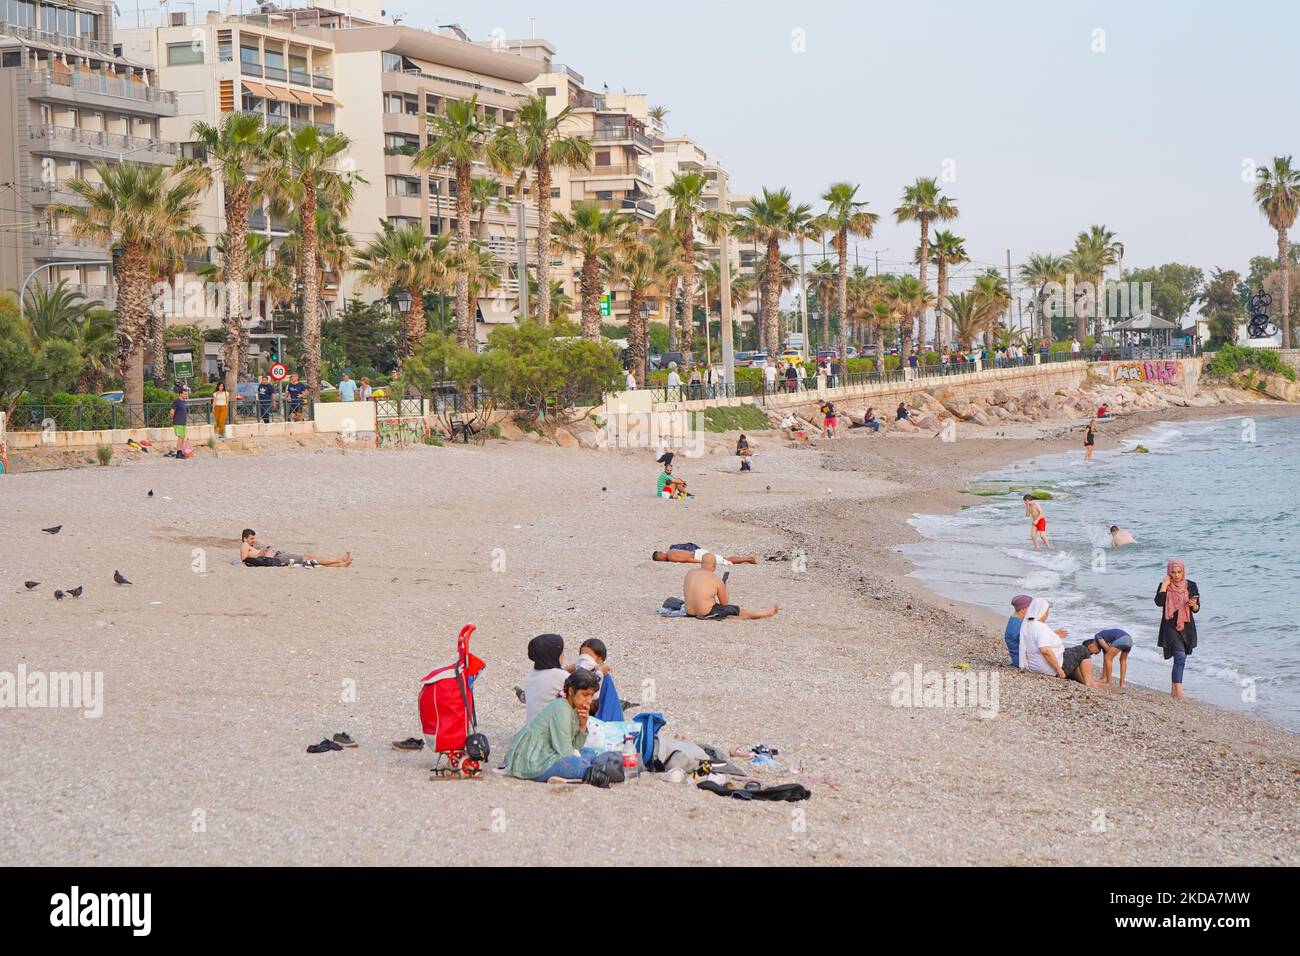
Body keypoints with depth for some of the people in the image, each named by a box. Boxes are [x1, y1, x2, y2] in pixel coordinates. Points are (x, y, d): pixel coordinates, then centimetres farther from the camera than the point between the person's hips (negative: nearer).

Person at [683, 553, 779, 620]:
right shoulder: (717, 580, -12)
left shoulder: (689, 574, 0)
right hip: (707, 613, -6)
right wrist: (724, 588, 16)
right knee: (740, 611, 12)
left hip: (689, 612, 6)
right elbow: (724, 603, -1)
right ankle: (768, 612, 27)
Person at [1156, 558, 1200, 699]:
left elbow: (1196, 610, 5)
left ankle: (1174, 689, 25)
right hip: (1171, 626, -4)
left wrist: (1193, 605, -18)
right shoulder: (1164, 586, -2)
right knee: (1180, 657, -18)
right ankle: (1178, 690, -22)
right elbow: (1159, 602, -21)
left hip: (1187, 627, 4)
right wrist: (1165, 585, -15)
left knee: (1180, 659, 12)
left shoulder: (1191, 586, 3)